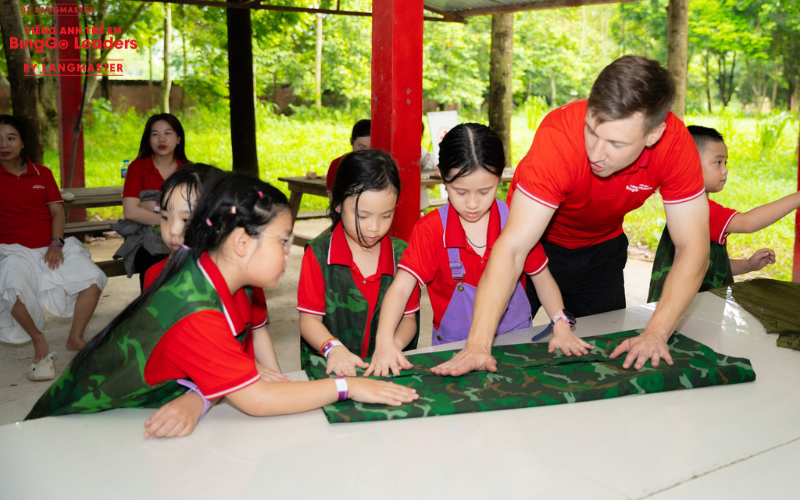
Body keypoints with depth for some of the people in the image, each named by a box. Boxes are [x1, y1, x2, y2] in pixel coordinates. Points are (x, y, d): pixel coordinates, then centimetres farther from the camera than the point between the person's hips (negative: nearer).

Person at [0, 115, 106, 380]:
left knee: (93, 278, -20)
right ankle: (40, 344, -12)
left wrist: (56, 244, -6)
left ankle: (75, 338, -1)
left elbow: (57, 211, 7)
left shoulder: (42, 173, 14)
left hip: (52, 248, 3)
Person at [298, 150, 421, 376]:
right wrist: (333, 348, -21)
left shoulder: (401, 254, 7)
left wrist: (394, 344, -12)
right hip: (331, 371, -3)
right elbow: (309, 319, -2)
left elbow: (409, 317, 9)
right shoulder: (318, 253, -1)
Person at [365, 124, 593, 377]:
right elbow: (401, 288, -16)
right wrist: (385, 342, -32)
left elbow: (542, 278, 6)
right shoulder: (430, 229, -9)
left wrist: (561, 327, -8)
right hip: (455, 347, -1)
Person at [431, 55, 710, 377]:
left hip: (602, 246, 3)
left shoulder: (674, 142, -29)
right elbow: (512, 248, -41)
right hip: (538, 239, -2)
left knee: (605, 353, 8)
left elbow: (692, 247, -24)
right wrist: (479, 344, -48)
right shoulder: (558, 136, -37)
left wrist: (656, 332, -37)